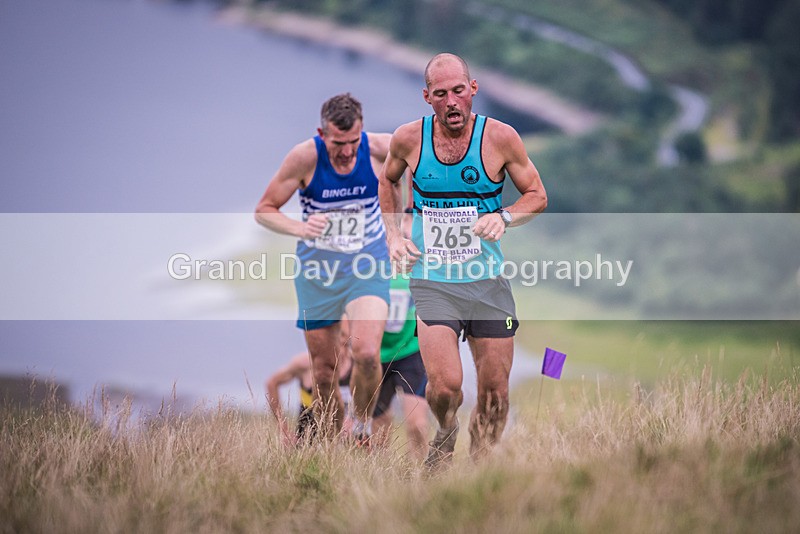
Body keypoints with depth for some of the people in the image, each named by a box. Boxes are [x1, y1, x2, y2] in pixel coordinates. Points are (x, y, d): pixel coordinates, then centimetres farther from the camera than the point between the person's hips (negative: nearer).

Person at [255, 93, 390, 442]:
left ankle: (362, 426, 1)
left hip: (368, 266, -1)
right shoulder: (305, 158, -17)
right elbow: (264, 211, -8)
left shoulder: (380, 149, -15)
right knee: (323, 370, 6)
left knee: (366, 352, -23)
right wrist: (299, 229, -26)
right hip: (318, 269, 1)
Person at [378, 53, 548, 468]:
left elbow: (537, 196, 6)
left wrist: (504, 218, -14)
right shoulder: (408, 139, -2)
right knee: (444, 385, -17)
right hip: (432, 281, -1)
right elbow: (387, 181, 20)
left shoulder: (500, 138, -6)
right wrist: (392, 233, 6)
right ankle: (445, 432, 17)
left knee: (494, 393, 3)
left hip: (488, 281, 1)